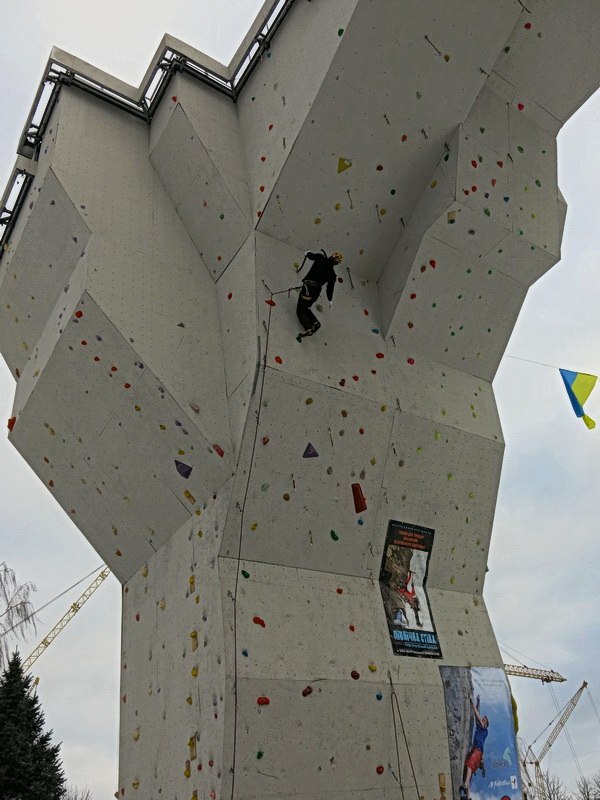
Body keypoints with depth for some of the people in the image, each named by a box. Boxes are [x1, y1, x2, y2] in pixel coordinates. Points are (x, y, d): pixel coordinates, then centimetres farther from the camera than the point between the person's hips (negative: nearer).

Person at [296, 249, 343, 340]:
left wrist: (308, 253, 40)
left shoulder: (321, 259, -1)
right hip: (317, 291, 5)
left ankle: (308, 328, -23)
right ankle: (315, 323, 5)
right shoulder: (332, 273, 8)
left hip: (308, 288, -4)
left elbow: (311, 256, 16)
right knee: (305, 308, 24)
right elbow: (330, 288, 15)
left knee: (300, 310, -2)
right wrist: (330, 300, 30)